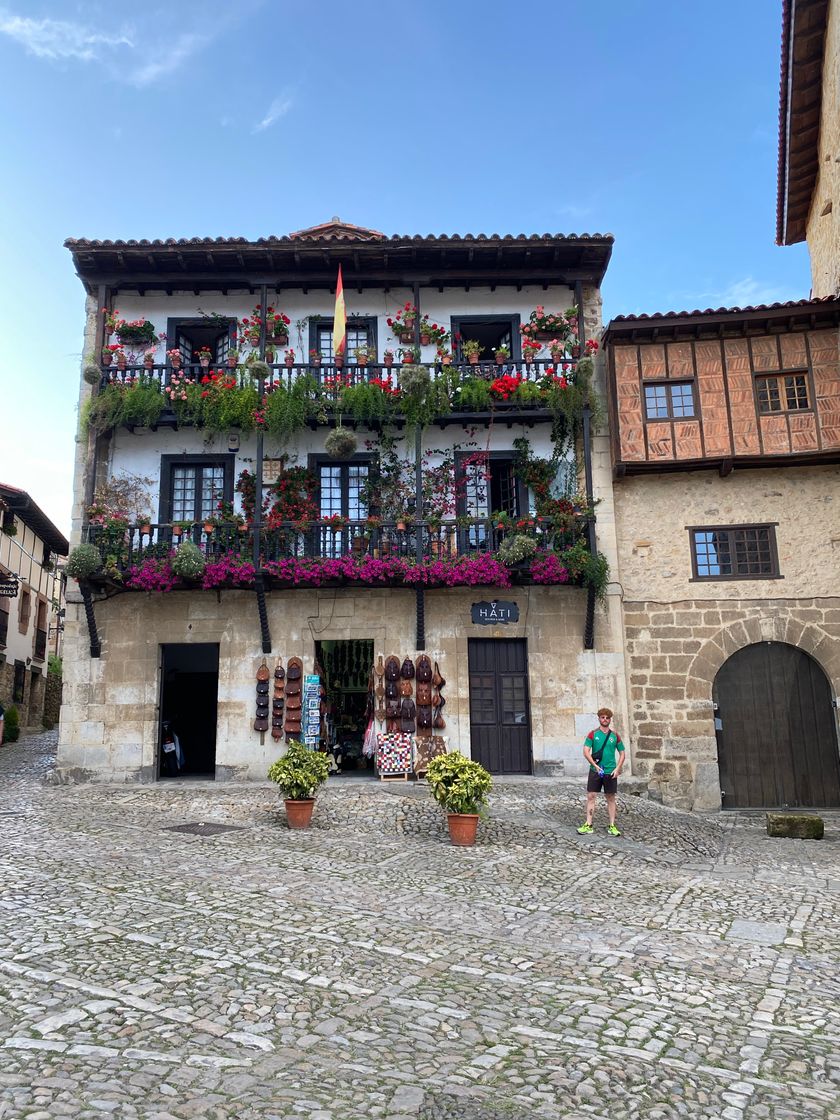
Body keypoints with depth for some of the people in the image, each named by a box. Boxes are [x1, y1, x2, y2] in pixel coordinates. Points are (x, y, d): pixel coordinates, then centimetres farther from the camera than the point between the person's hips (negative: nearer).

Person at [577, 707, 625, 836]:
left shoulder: (615, 735, 4)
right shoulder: (593, 733, 0)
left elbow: (622, 753, 8)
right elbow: (586, 751, -5)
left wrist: (617, 769, -3)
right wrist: (595, 765, -14)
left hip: (611, 772, 1)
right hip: (595, 771, -1)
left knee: (611, 798, 7)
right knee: (591, 796, 0)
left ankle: (612, 826, 15)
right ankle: (588, 825, 6)